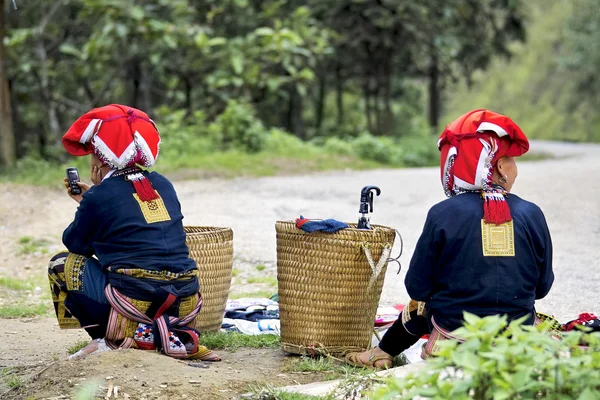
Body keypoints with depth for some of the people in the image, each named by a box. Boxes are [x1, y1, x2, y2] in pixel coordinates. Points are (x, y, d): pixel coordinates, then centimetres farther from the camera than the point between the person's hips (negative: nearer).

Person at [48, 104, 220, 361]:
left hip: (134, 304, -5)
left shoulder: (100, 196, -3)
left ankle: (116, 340, -1)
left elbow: (75, 244, 10)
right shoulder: (163, 185, 15)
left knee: (61, 266, 14)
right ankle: (178, 337, 8)